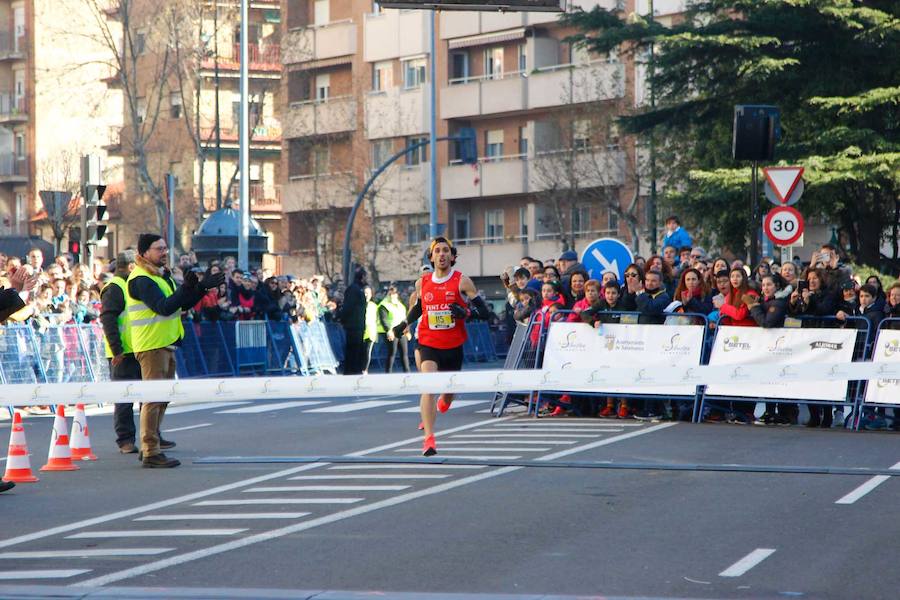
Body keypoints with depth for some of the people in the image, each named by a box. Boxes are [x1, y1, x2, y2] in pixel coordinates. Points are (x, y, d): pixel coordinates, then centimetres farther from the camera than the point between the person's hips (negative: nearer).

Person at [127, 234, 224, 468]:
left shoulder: (162, 275, 17)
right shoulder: (141, 280, -15)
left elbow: (184, 304, 17)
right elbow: (164, 306, -25)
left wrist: (203, 286, 4)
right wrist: (187, 288, -32)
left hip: (166, 344, 10)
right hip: (151, 346, -10)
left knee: (162, 397, 15)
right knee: (154, 397, -10)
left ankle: (148, 447, 24)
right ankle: (151, 453, -10)